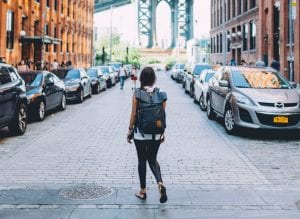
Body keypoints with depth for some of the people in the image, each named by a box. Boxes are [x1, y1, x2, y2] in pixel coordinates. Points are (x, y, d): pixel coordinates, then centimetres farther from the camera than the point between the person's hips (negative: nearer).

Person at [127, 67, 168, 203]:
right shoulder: (161, 94, -2)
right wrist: (162, 132, 13)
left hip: (140, 133, -2)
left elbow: (134, 114, -8)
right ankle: (160, 183, -8)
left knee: (142, 161, 11)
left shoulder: (137, 94, -10)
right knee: (152, 159, 16)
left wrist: (130, 130, 4)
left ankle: (143, 191, 20)